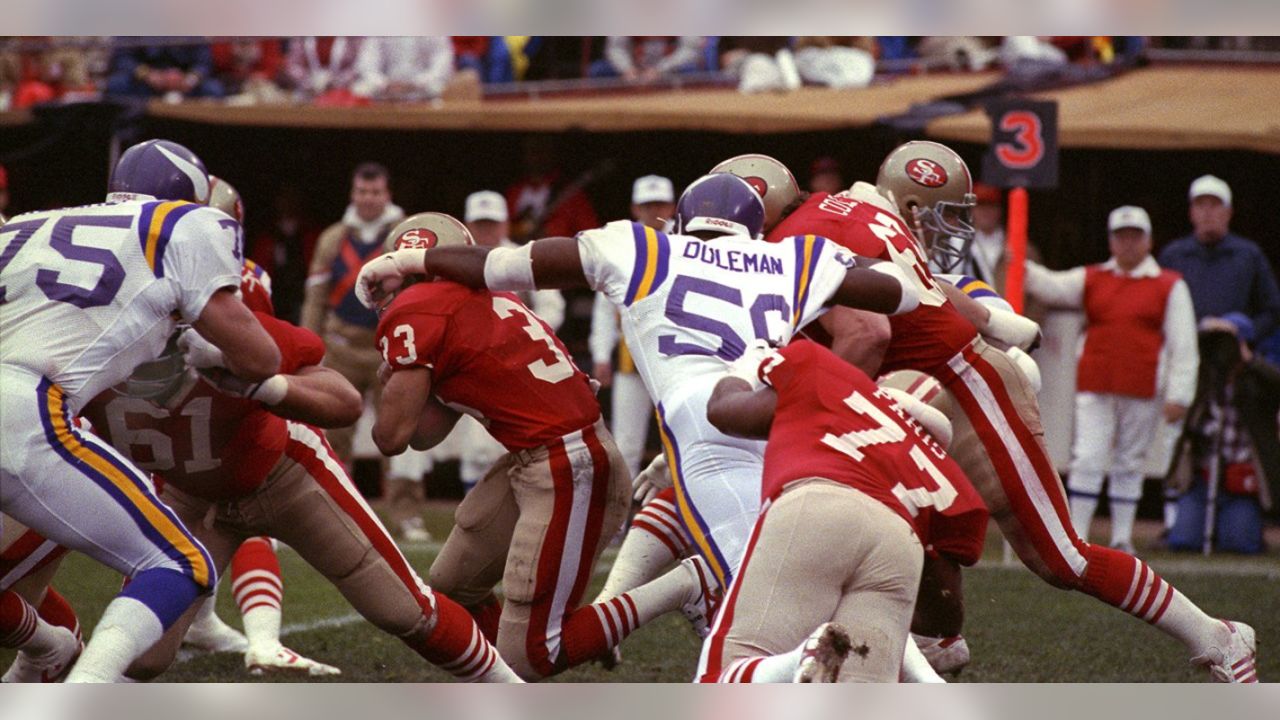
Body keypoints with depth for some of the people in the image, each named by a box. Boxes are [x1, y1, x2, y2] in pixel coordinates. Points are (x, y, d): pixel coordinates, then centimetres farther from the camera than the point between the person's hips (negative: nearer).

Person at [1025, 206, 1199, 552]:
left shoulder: (1170, 286, 4)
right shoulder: (1091, 279, 10)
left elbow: (1183, 347, 2)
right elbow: (1052, 287, -4)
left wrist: (1178, 395, -6)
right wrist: (1023, 269, -25)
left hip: (1143, 391, -1)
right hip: (1094, 388, 1)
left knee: (1129, 465, 7)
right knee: (1087, 461, -6)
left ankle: (1122, 540, 15)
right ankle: (1076, 537, -4)